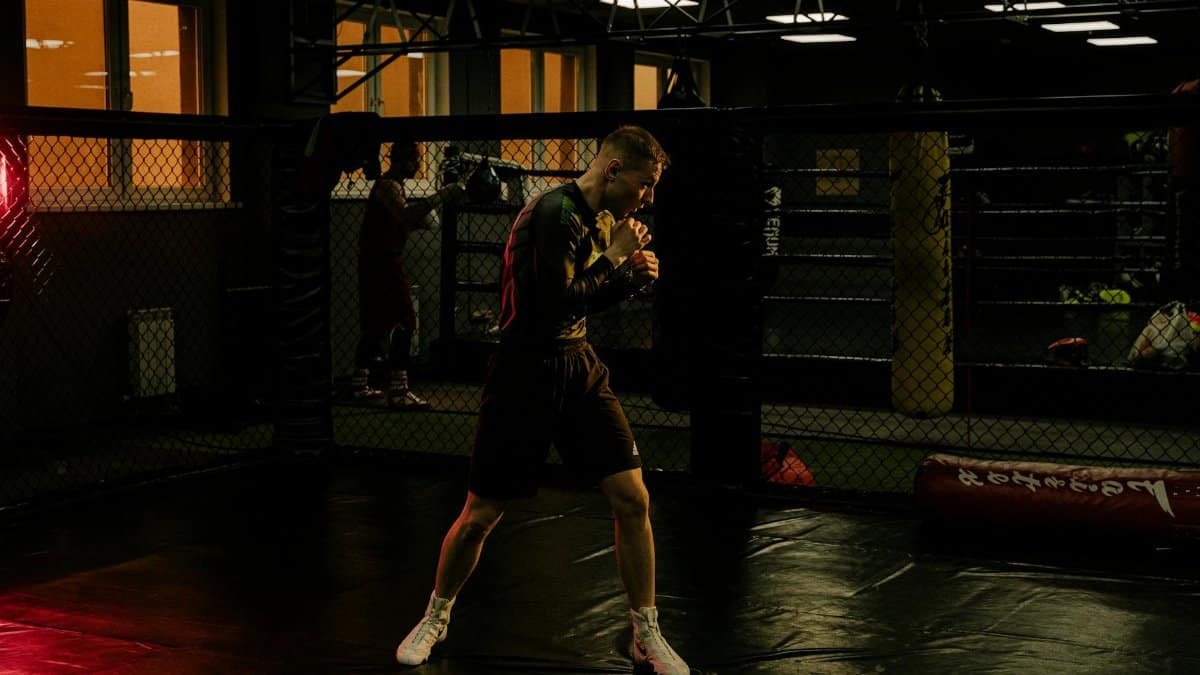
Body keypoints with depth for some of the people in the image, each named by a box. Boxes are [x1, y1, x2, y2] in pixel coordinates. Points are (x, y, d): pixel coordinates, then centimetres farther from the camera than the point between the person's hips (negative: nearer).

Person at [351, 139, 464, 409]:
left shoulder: (394, 185, 18)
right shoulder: (387, 186, -15)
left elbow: (405, 221, 17)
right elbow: (405, 214, -34)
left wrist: (422, 217, -3)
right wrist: (442, 196, -38)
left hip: (378, 263, 10)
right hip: (382, 262, -10)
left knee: (377, 324, 15)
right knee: (404, 323, -12)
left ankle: (359, 384, 22)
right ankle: (398, 391, -13)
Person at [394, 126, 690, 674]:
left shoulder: (602, 218, 7)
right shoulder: (556, 213, -20)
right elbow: (560, 301, -27)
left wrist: (632, 276, 0)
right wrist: (613, 256, -17)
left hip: (580, 371, 7)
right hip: (525, 377, -7)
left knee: (632, 499, -2)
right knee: (480, 516, 3)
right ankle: (436, 618, 29)